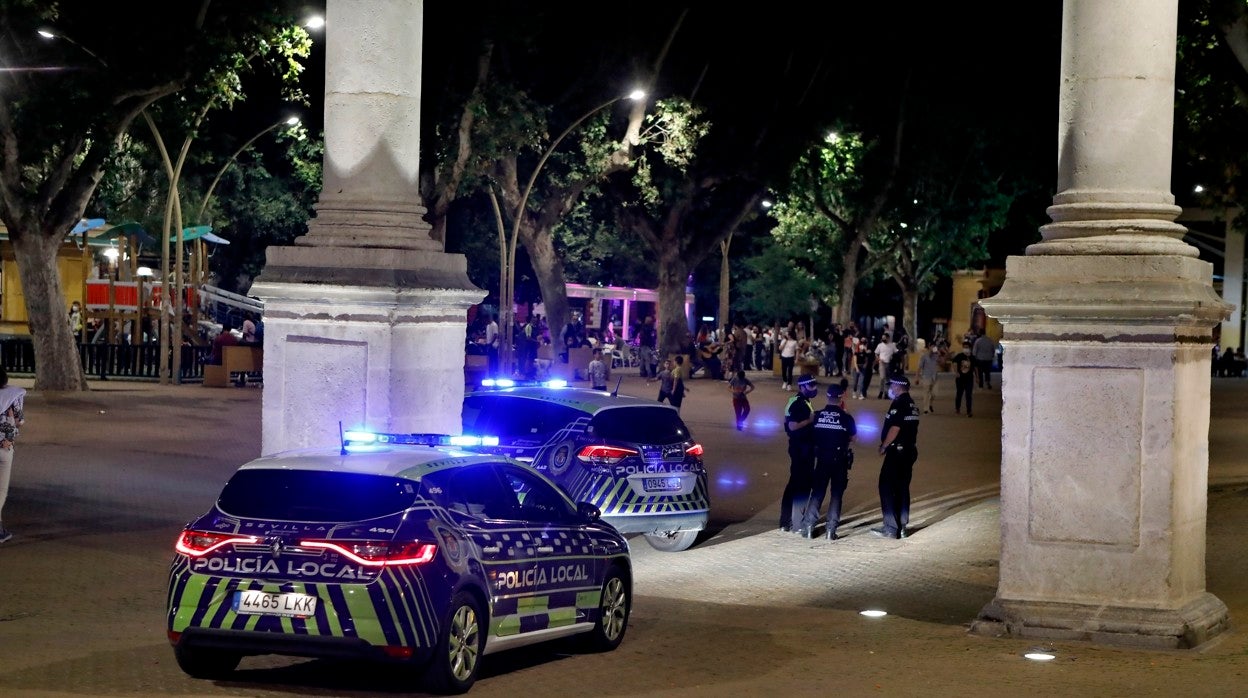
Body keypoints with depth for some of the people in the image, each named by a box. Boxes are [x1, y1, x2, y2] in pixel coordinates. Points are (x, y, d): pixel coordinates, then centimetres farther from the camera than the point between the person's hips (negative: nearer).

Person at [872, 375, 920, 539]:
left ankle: (891, 528, -8)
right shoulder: (912, 405, 14)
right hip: (910, 450, 9)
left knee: (887, 488, -5)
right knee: (903, 489, 13)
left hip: (897, 451, -9)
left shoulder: (899, 404, -15)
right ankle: (902, 527, 15)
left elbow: (895, 428, -21)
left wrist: (884, 446, -10)